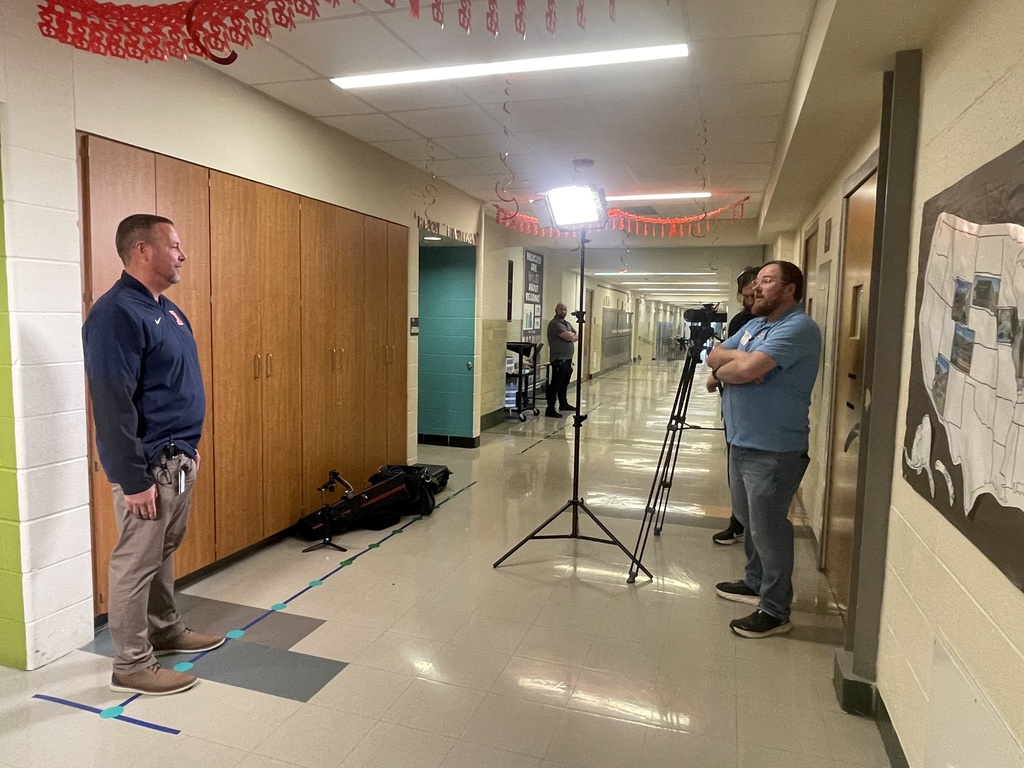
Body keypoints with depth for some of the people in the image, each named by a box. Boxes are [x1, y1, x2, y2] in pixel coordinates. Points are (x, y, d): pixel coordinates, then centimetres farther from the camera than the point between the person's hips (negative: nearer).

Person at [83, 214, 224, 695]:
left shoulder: (166, 309, 12)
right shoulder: (117, 313, -19)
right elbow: (113, 406, -23)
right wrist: (134, 480, -22)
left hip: (178, 458, 9)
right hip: (149, 465, -9)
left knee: (164, 552, 21)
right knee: (137, 561, 3)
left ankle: (166, 630, 36)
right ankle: (132, 665, 16)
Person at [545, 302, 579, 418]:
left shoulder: (567, 323, 18)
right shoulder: (554, 324, -12)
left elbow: (577, 336, 12)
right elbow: (569, 337, -22)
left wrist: (570, 336, -7)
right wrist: (572, 335, 0)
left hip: (568, 359, 9)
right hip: (559, 359, -9)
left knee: (564, 383, 19)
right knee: (555, 384, -8)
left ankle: (563, 404, 33)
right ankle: (550, 409, -7)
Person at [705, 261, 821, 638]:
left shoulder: (798, 328, -16)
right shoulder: (754, 324, 15)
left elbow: (746, 370, -28)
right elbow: (714, 356, 8)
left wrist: (723, 369, -8)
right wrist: (736, 358, -12)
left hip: (774, 451, -9)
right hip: (741, 443, 10)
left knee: (768, 530, -1)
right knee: (749, 521, 21)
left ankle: (775, 610, 13)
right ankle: (755, 583, 38)